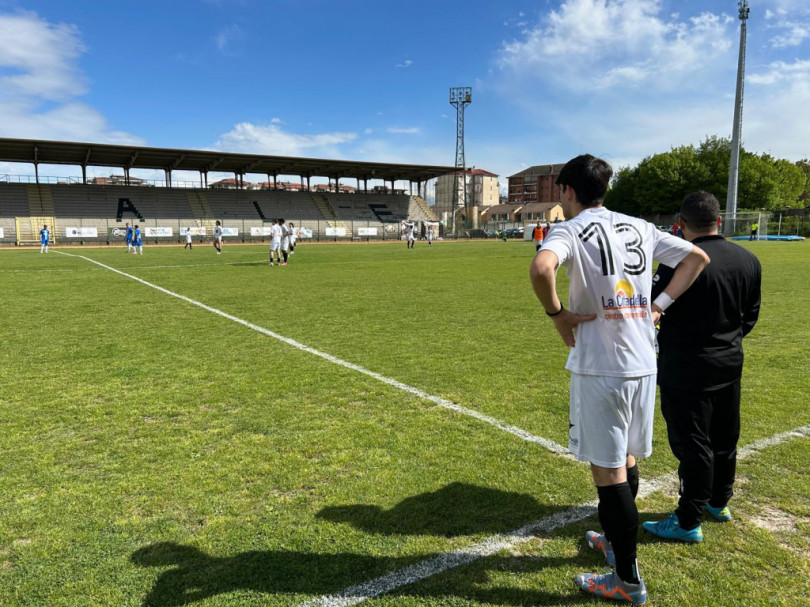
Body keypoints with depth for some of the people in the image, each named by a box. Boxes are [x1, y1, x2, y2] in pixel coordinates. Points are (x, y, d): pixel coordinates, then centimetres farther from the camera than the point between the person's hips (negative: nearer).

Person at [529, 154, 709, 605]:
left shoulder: (572, 230, -9)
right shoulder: (639, 228, 11)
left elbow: (541, 267, -31)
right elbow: (697, 257, 18)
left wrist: (557, 313, -14)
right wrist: (659, 307, 13)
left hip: (600, 368, -7)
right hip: (643, 363, 7)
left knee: (608, 471, 4)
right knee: (625, 460, 22)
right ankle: (617, 541, 41)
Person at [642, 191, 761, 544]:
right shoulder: (748, 261, 2)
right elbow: (750, 315, 12)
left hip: (687, 369, -7)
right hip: (730, 364, 7)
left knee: (692, 444, 2)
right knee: (724, 438, 20)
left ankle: (689, 522, 15)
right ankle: (719, 502, 40)